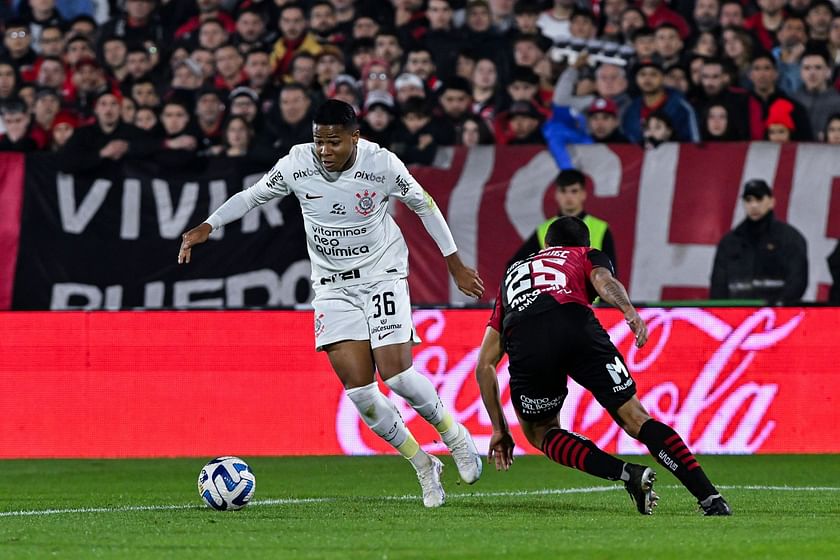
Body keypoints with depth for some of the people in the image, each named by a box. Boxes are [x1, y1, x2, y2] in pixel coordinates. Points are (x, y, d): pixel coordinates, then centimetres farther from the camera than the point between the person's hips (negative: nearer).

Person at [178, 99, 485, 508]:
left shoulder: (381, 164, -14)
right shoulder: (297, 163, -10)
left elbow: (423, 205, 0)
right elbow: (252, 195, 5)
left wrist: (455, 265, 5)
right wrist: (206, 227, -5)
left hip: (382, 275, -2)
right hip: (333, 286, 2)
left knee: (395, 373, -17)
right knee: (359, 390, -10)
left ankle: (452, 433, 13)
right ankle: (423, 466, 9)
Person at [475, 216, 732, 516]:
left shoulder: (513, 272, 42)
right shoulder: (588, 255, 35)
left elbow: (485, 364, 36)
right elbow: (604, 281, 6)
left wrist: (500, 428, 39)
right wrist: (630, 312, -13)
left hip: (524, 346, 1)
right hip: (578, 326, -1)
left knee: (540, 432, 22)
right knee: (636, 419, 8)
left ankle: (628, 474, 1)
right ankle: (710, 497, -3)